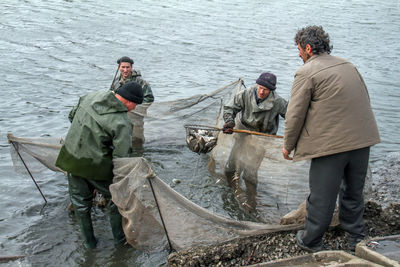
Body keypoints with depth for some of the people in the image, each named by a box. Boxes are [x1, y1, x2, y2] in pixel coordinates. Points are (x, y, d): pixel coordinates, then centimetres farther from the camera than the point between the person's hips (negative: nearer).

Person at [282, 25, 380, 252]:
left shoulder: (306, 73, -8)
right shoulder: (347, 65, 13)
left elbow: (295, 114, -9)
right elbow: (365, 99, 19)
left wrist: (288, 146, 3)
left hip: (331, 144, -7)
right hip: (362, 139, 7)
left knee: (321, 196, 7)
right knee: (354, 191, 21)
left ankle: (311, 241, 22)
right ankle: (357, 237, 33)